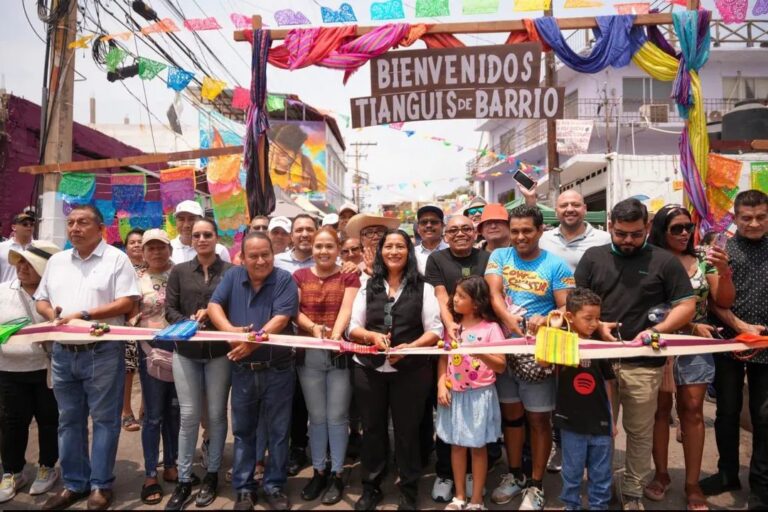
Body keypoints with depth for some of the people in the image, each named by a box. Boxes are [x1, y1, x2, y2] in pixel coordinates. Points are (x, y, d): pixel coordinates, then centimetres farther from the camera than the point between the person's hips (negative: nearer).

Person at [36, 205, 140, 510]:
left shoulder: (116, 258, -4)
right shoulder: (56, 261, 14)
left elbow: (127, 303, -12)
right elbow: (41, 300, 16)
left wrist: (83, 315, -17)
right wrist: (52, 315, -7)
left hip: (102, 352, -5)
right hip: (63, 352, 6)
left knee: (104, 419, 2)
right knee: (69, 420, 13)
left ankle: (100, 485, 14)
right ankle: (74, 484, 26)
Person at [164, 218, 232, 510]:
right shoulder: (180, 271, 7)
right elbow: (170, 309, 3)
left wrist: (212, 313, -17)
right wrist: (187, 323, -15)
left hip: (219, 351, -1)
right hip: (186, 351, 1)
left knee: (216, 414, 7)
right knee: (188, 415, 4)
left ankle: (211, 475, 23)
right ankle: (184, 480, 16)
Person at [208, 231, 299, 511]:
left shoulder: (284, 279, -9)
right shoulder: (233, 276, 3)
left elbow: (281, 319, -19)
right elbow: (214, 306, -3)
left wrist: (254, 342, -31)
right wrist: (230, 330, -22)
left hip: (277, 370, -3)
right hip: (242, 370, 3)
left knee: (277, 431, 9)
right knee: (243, 431, 14)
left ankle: (275, 486, 24)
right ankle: (244, 488, 28)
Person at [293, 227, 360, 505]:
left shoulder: (349, 277, 2)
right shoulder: (300, 276, 8)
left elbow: (346, 309, -11)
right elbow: (294, 311, -1)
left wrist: (336, 333, -29)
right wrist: (313, 327, -20)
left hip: (340, 354, -2)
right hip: (309, 354, 2)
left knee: (337, 416, 4)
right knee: (317, 416, 11)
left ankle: (337, 475, 19)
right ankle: (318, 472, 25)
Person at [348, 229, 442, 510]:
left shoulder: (423, 288, 1)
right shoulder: (368, 287, 8)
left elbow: (435, 331, -4)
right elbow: (353, 328, 6)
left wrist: (408, 347, -20)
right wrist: (372, 335, -14)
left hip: (410, 370, -2)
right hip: (369, 369, 2)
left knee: (407, 430, 8)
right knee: (372, 428, 12)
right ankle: (370, 488, 30)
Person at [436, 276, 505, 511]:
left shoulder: (490, 328, -10)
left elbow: (501, 366, -11)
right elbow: (443, 359, 6)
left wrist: (481, 354, -27)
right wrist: (441, 385, -7)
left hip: (479, 395, -4)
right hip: (454, 394, 4)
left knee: (478, 447, 8)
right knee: (457, 445, 12)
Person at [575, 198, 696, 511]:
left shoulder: (664, 261, 1)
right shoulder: (593, 257, 6)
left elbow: (687, 305, -1)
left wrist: (656, 330, -15)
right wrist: (596, 325, -11)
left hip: (644, 363, -1)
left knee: (640, 432, 10)